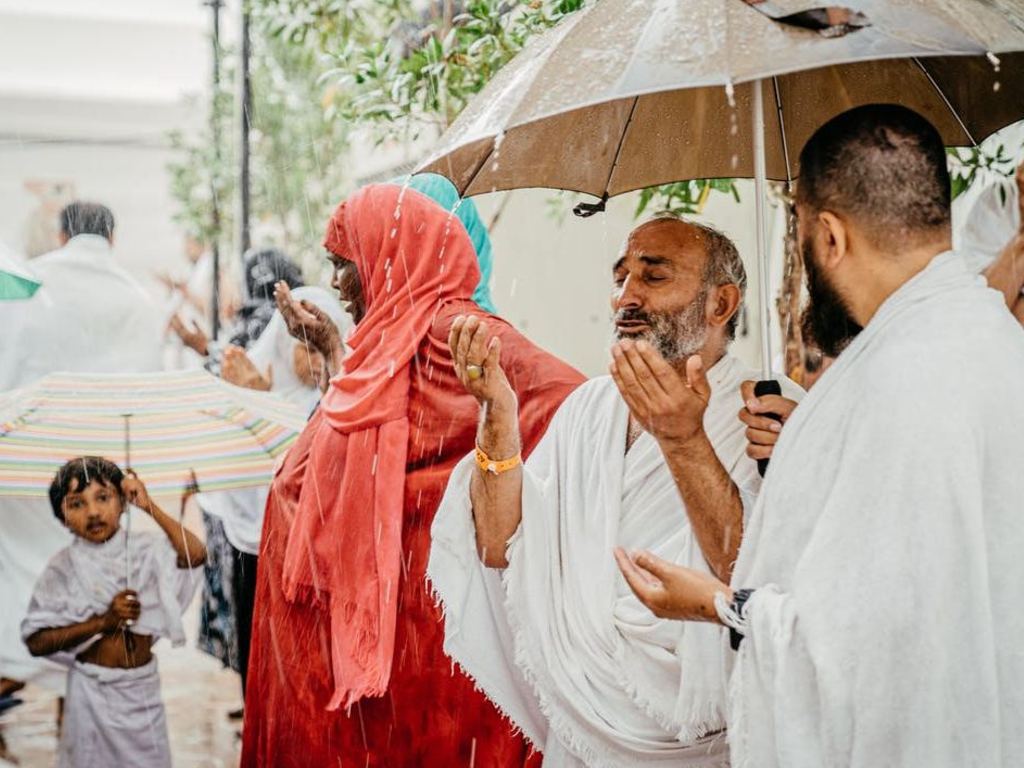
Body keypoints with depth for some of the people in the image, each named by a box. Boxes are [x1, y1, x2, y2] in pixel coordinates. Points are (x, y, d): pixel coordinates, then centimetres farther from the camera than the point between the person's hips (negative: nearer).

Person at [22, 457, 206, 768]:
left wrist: (150, 507, -25)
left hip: (142, 685, 1)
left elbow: (195, 555, -24)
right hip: (92, 691, -1)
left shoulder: (145, 549, -6)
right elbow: (36, 642, -11)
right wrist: (103, 621, -20)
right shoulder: (63, 567, -9)